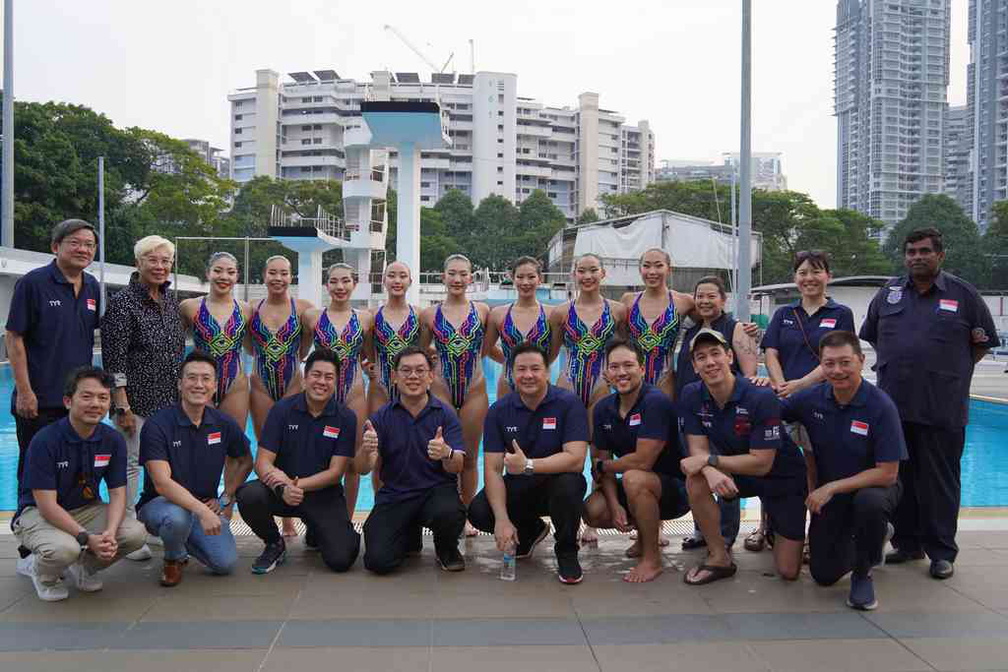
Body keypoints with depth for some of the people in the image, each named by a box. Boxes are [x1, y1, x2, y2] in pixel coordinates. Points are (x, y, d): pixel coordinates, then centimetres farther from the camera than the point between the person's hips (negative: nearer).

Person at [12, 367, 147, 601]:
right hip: (37, 512, -5)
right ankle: (43, 574, 3)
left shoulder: (113, 440, -7)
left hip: (87, 509, 5)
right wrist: (87, 538, -31)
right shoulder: (45, 440, -21)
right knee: (64, 548, -36)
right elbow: (46, 504, -22)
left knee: (135, 534, -20)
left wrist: (109, 533, -25)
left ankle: (81, 567, 10)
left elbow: (117, 494, -5)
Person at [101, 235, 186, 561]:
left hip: (170, 399, 7)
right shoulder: (123, 302, -11)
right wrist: (122, 407, -17)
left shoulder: (171, 298, 9)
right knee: (131, 463, 1)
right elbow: (114, 360, -14)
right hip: (137, 399, -7)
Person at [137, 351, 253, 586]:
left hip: (206, 505, 4)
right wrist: (202, 511, -38)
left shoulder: (223, 423, -2)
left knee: (226, 563, -15)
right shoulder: (157, 424, -16)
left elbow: (245, 461, 16)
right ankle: (174, 557, -2)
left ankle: (185, 539, 18)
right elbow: (162, 483, -25)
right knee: (177, 517, -39)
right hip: (160, 503, -4)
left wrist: (226, 498, 3)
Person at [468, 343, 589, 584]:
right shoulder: (499, 411, -7)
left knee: (568, 483, -37)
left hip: (557, 481, -3)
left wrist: (529, 465, -39)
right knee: (478, 512, -21)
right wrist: (502, 519, -25)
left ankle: (566, 551, -7)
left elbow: (575, 460, -26)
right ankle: (530, 530, 14)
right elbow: (492, 469, -12)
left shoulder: (569, 403, -16)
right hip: (518, 486, 4)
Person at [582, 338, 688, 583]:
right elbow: (605, 462, 1)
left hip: (676, 487, -7)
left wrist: (600, 466, -10)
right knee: (593, 511, -15)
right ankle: (646, 531, 17)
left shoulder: (655, 402, -23)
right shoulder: (603, 409, -1)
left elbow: (642, 461, -26)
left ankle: (652, 558, -15)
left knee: (633, 478, -35)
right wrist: (615, 505, -14)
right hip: (640, 489, 7)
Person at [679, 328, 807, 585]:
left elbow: (762, 463, -27)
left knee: (789, 571, -3)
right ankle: (719, 558, -9)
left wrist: (709, 460, -31)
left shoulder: (761, 397, -29)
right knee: (696, 481, -29)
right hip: (737, 470, 4)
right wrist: (711, 471, -37)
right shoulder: (692, 396, -13)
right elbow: (698, 450, -14)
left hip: (781, 477, -4)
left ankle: (775, 528, 31)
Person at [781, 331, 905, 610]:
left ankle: (863, 573, -11)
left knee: (870, 501, -39)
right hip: (827, 493, 4)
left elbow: (887, 473, -23)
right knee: (824, 575, 2)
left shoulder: (881, 406, -22)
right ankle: (874, 536, 32)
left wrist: (831, 487, -24)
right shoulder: (812, 399, -11)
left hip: (872, 486, -4)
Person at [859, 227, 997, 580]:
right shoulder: (888, 293, 9)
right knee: (900, 477, 10)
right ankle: (907, 542, 23)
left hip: (942, 408, -3)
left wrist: (955, 369, 4)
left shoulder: (963, 294, 2)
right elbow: (870, 335, 20)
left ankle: (941, 551, 12)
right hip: (894, 405, 3)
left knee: (940, 480, 2)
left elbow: (983, 342, 9)